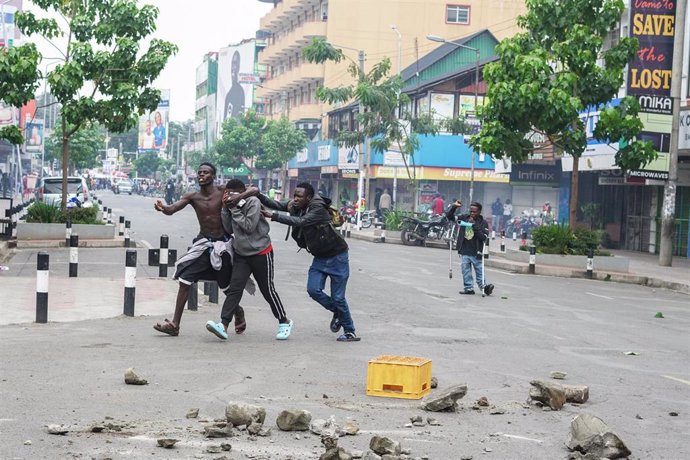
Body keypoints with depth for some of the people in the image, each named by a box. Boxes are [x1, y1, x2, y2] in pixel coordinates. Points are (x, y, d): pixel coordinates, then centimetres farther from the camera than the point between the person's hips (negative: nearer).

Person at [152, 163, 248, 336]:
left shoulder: (223, 191, -10)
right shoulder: (192, 197, -4)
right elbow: (172, 209, -18)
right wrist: (162, 208, -42)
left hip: (222, 244, -2)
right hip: (203, 243, 2)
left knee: (226, 286, 8)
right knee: (185, 280, -8)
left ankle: (238, 312, 40)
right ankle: (175, 324, -5)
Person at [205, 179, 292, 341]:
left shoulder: (253, 202, -13)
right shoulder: (233, 205, 6)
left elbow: (249, 227, -20)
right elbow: (229, 229, 2)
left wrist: (235, 210, -18)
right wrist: (226, 208, -6)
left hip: (261, 252, -6)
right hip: (241, 253, 6)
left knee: (267, 289, 3)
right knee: (234, 288, -8)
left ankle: (284, 322, 21)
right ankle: (223, 325, -19)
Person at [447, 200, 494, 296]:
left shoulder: (483, 223, -4)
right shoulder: (464, 218, 4)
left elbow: (484, 237, -15)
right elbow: (449, 216, 5)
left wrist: (475, 226, -20)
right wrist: (454, 207, -12)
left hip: (476, 253, -3)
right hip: (464, 252, 3)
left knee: (479, 272, 3)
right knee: (465, 271, 6)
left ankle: (484, 286, 11)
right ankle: (468, 288, 12)